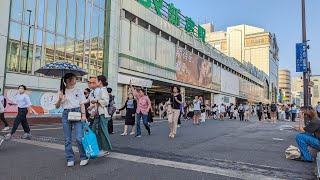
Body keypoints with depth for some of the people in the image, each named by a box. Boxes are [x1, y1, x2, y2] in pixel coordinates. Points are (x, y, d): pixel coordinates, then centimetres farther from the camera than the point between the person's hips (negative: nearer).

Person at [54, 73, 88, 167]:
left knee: (79, 138, -8)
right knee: (67, 139, 6)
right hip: (66, 114, 2)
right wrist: (60, 99, -11)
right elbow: (57, 107, 8)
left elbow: (82, 104, 5)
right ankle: (70, 159, 19)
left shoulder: (79, 90, 5)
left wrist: (83, 114, -8)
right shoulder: (62, 91, 7)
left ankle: (84, 157, 7)